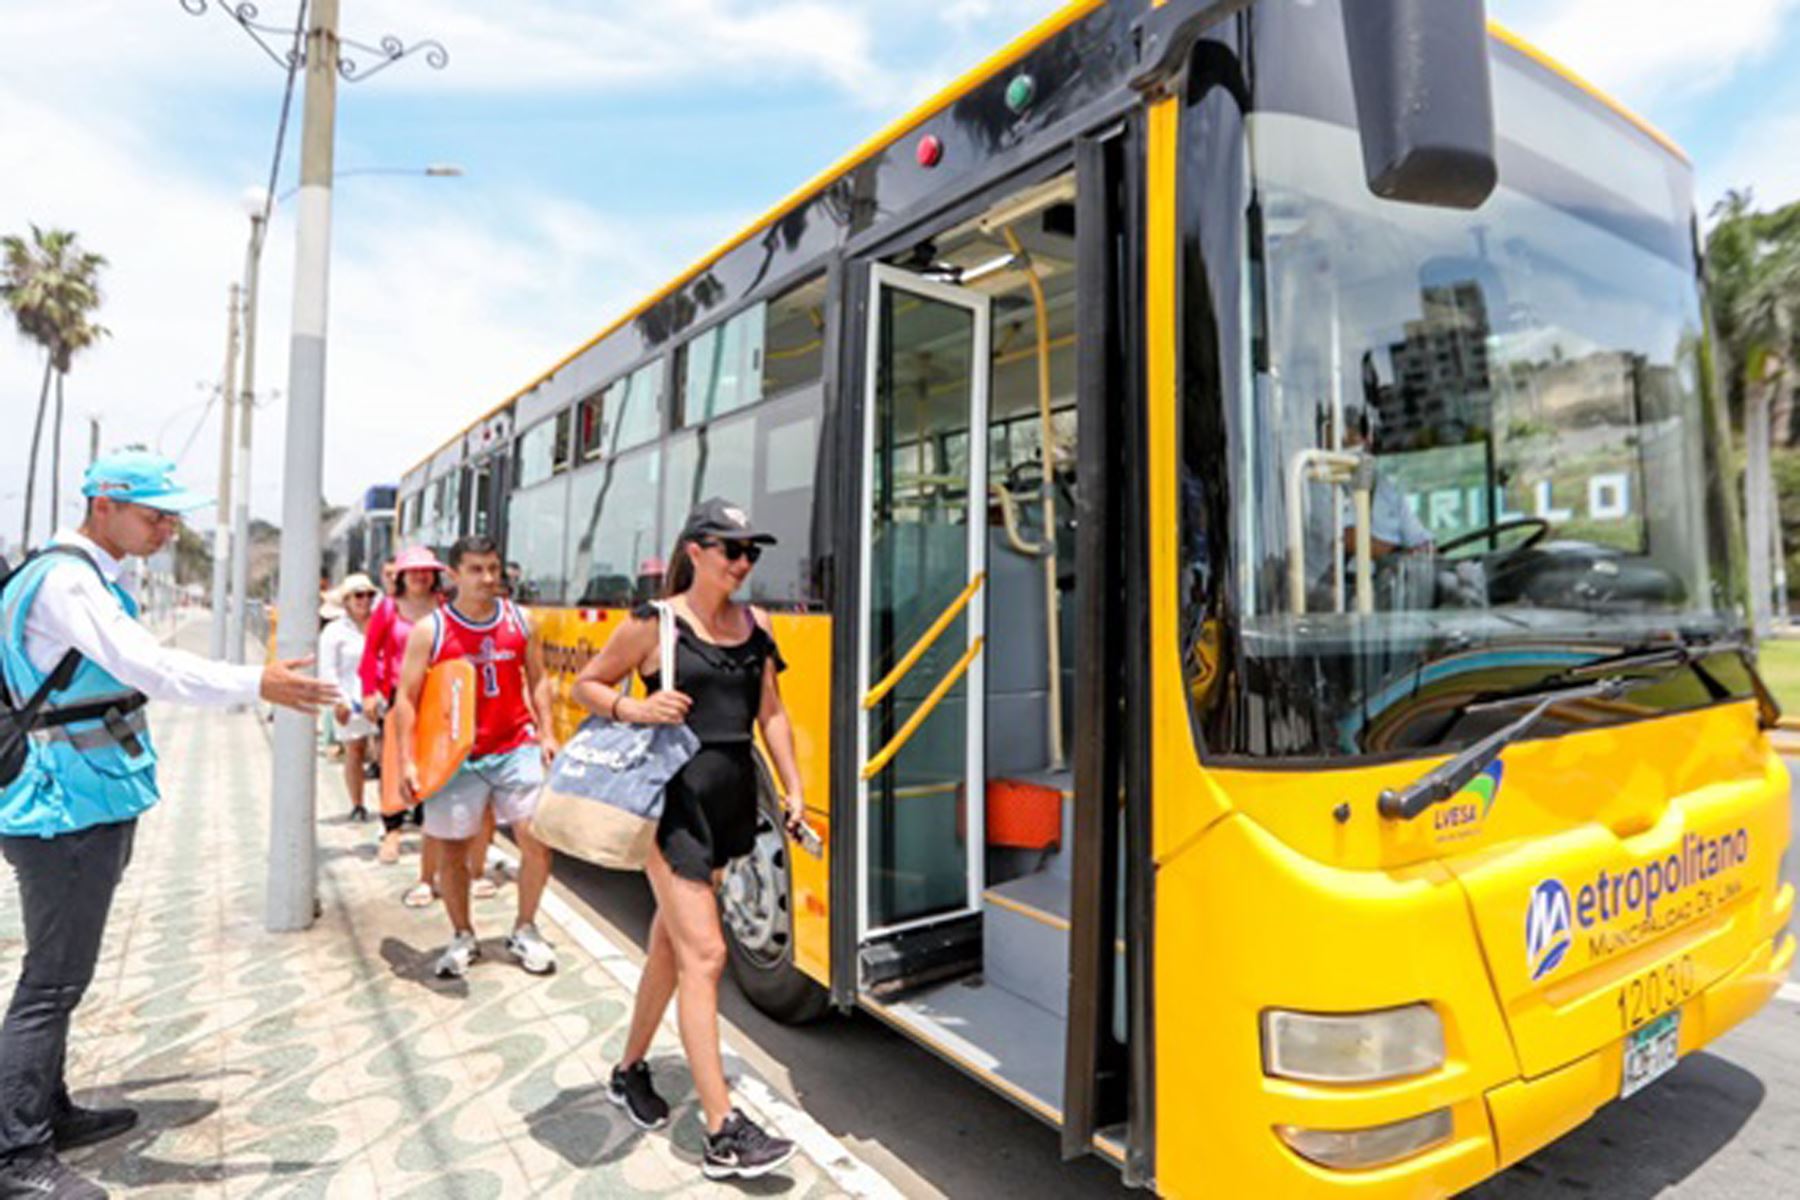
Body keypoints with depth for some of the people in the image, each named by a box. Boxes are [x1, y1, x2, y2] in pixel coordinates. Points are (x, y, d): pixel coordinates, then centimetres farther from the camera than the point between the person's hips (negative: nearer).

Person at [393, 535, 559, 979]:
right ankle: (462, 937, 31)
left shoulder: (518, 620, 3)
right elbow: (406, 699, -3)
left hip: (516, 749, 2)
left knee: (537, 841, -3)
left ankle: (524, 932, 19)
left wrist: (546, 733, 1)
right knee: (453, 851, 9)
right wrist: (407, 761, -9)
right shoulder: (429, 631, -5)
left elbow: (537, 680, 10)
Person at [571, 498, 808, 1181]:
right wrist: (634, 708, -17)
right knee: (704, 954, -6)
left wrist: (793, 791, 8)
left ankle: (630, 1072, 40)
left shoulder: (755, 625, 7)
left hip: (732, 797, 6)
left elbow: (771, 713, 12)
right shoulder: (655, 624, -7)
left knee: (671, 942, 19)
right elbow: (585, 685, 3)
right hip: (673, 796, -6)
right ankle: (723, 1136, 3)